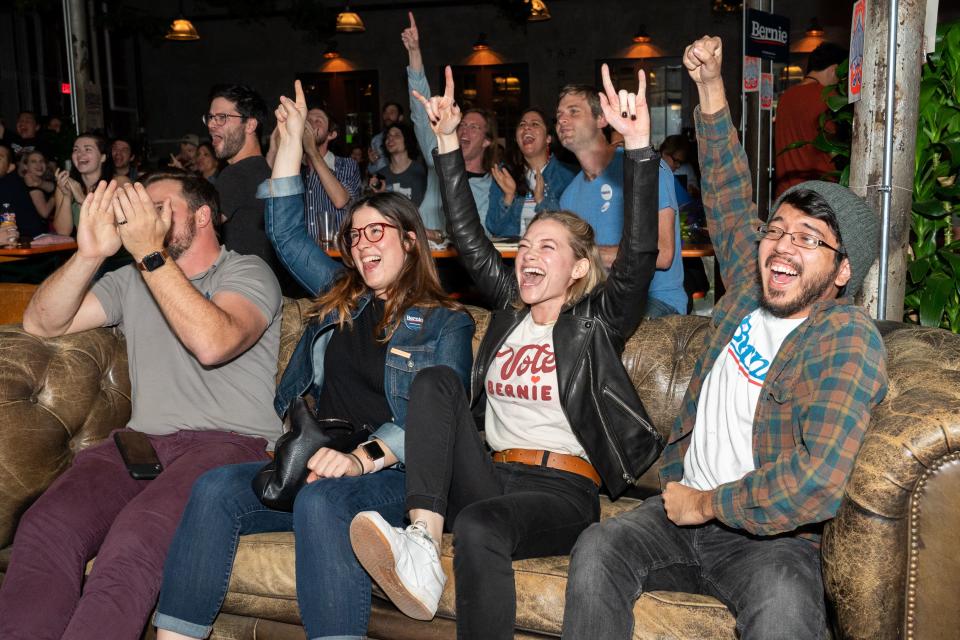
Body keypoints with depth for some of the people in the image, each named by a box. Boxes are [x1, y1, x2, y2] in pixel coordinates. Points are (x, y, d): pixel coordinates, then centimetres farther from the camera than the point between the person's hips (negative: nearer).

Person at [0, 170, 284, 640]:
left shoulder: (247, 272, 7)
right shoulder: (133, 281, 25)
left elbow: (213, 343, -16)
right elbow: (40, 324, 12)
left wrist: (150, 254, -16)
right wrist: (89, 254, -3)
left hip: (228, 440, -5)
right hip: (142, 440, 5)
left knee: (135, 541, -35)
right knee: (43, 529, -26)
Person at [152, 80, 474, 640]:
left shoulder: (447, 322, 5)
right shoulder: (343, 298, 22)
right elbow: (287, 231, 28)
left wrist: (363, 458, -24)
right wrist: (292, 137, 26)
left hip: (395, 474, -5)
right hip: (324, 461, 5)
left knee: (322, 501, -37)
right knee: (216, 488, -22)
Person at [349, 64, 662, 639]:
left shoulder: (597, 321, 3)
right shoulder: (512, 310, 17)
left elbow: (641, 253, -12)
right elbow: (468, 235, 18)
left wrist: (640, 145, -22)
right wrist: (448, 142, 13)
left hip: (564, 490, -5)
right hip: (493, 478, 6)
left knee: (479, 527, -36)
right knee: (437, 381, -14)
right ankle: (424, 540, -31)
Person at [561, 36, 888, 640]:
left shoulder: (847, 338, -14)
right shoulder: (751, 286, 6)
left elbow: (817, 482, -25)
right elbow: (730, 199, 20)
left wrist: (708, 504, -13)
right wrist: (711, 88, 14)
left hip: (772, 534, -5)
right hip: (685, 507, 5)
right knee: (597, 548, -24)